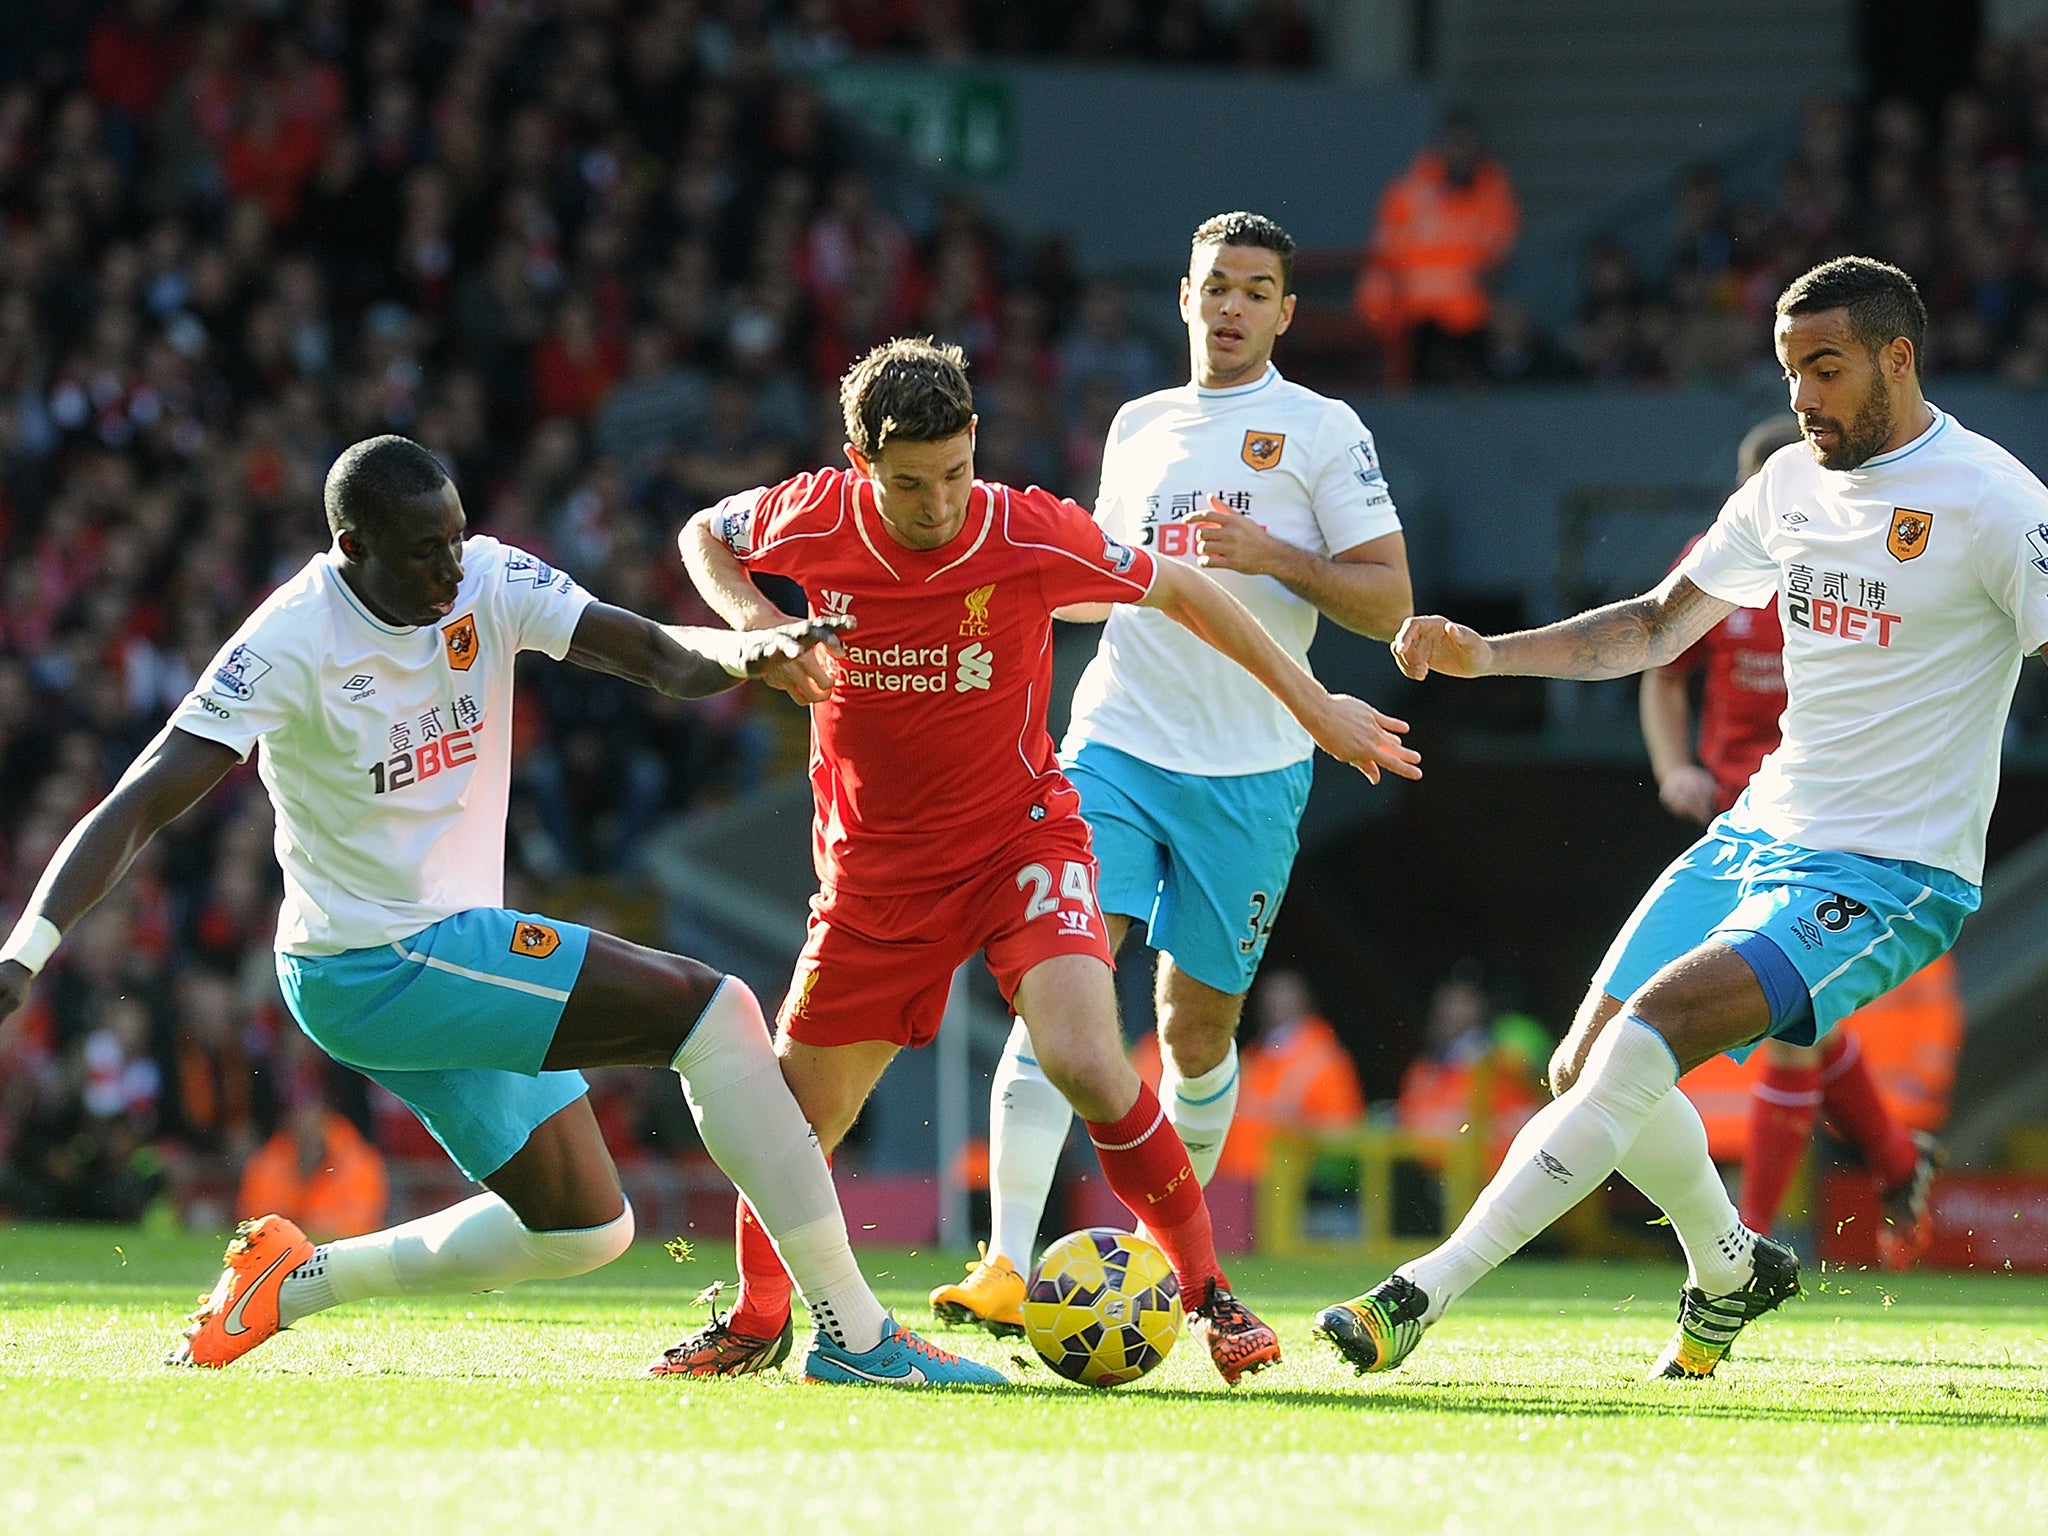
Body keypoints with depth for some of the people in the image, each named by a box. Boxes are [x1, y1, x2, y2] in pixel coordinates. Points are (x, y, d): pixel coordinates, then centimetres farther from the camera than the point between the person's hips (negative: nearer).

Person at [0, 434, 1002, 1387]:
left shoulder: (488, 583, -1)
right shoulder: (292, 643, -19)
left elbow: (661, 658, -9)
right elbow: (139, 807, -22)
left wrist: (744, 652, -33)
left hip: (453, 952, 9)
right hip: (376, 967, -9)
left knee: (585, 1230, 15)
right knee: (712, 1011, -17)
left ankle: (296, 1281, 20)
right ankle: (854, 1334, -16)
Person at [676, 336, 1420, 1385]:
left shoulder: (1034, 536, -19)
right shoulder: (815, 521, -14)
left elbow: (1180, 590, -2)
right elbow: (705, 533, 9)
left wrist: (1311, 703, 3)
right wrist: (749, 619, -12)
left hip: (1019, 839, -3)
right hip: (874, 860, 3)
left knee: (1086, 1064, -25)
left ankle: (1206, 1291, -7)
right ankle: (755, 1320, 33)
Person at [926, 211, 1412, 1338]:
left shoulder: (1322, 431, 2)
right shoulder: (1139, 426, 16)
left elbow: (1388, 603, -3)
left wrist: (1275, 557, -16)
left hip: (1250, 770, -2)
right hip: (1115, 741, 2)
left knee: (1198, 1027, 3)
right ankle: (1008, 1266, -22)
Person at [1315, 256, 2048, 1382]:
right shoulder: (1793, 483, 10)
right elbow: (1658, 626, 20)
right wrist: (1487, 655, 9)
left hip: (1890, 876, -8)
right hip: (1757, 833, 8)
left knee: (1649, 1028, -26)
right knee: (1583, 1068, 7)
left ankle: (1424, 1292, -27)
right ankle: (1730, 1268, 34)